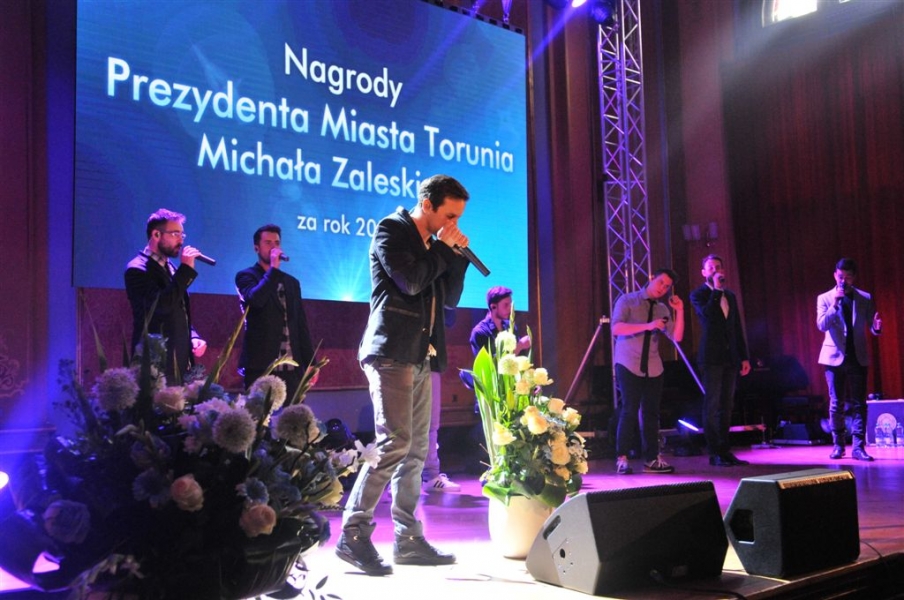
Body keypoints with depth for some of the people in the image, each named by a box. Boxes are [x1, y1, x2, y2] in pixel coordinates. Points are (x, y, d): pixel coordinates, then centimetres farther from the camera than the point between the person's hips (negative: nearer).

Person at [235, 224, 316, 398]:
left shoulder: (292, 282, 18)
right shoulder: (246, 276, 3)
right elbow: (254, 299, -20)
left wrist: (310, 363, 11)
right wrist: (274, 268, -13)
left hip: (292, 367, 5)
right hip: (260, 367, -4)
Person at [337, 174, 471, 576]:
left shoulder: (433, 246, 20)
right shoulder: (391, 230, -3)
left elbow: (450, 298, 19)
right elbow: (410, 281, -18)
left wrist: (457, 254, 8)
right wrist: (443, 248, -5)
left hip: (420, 357, 9)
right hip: (391, 352, -9)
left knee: (416, 450, 7)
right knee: (395, 442, -16)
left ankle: (408, 539, 11)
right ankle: (354, 534, -10)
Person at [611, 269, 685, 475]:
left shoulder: (662, 310, 12)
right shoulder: (627, 301, -3)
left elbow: (676, 337, 4)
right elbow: (616, 328, -17)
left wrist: (679, 311, -6)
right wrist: (647, 326, -24)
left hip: (653, 368, 5)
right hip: (629, 365, -5)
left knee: (651, 412, 6)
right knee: (630, 410, -12)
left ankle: (651, 459, 12)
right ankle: (622, 458, -5)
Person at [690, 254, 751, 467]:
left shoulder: (730, 295, 17)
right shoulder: (698, 294, 0)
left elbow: (737, 328, 17)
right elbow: (708, 314, -21)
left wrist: (744, 356, 12)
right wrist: (716, 289, -14)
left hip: (730, 357, 6)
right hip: (712, 357, -6)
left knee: (726, 405, 7)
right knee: (712, 405, -5)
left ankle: (725, 450, 11)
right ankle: (715, 453, -3)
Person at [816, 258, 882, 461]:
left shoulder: (865, 299, 5)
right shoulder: (825, 298, 2)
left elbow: (871, 326, 2)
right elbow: (821, 325, -10)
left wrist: (876, 327, -21)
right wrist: (835, 304, -20)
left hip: (857, 357, 1)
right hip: (835, 356, -1)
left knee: (858, 403, -1)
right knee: (836, 404, 3)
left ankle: (858, 446, 0)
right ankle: (838, 445, 15)